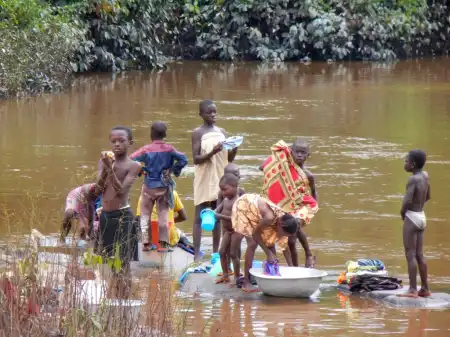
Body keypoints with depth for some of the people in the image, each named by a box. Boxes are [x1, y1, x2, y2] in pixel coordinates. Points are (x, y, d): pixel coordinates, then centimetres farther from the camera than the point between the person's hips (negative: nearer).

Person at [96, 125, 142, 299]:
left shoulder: (133, 165, -5)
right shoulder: (106, 161, 8)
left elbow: (121, 190, -15)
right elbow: (99, 187, -2)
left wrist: (110, 168, -24)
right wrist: (105, 167, -16)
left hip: (122, 216, -6)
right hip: (105, 216, 6)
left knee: (122, 265, -5)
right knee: (109, 263, 9)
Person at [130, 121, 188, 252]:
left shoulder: (146, 150, -11)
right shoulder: (169, 149, -7)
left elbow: (131, 160, -17)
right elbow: (183, 159, -12)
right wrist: (174, 170, 1)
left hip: (149, 186, -1)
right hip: (164, 187, 1)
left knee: (145, 215, 11)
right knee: (163, 215, 7)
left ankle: (146, 243, 8)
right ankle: (163, 244, 4)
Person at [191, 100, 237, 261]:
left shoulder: (222, 132, 9)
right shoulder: (198, 133, -4)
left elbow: (229, 158, 12)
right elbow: (196, 159, -10)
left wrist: (234, 149, -8)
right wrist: (212, 153, -25)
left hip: (220, 179, 5)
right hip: (204, 179, -5)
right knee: (200, 216, -5)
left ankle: (215, 252, 14)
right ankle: (197, 254, -8)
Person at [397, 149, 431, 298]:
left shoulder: (413, 179, -18)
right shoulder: (425, 176, 6)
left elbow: (408, 200, -27)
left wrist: (402, 211, -10)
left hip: (412, 217, -8)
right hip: (421, 216, 8)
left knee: (410, 255, -6)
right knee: (419, 255, 14)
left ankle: (413, 290, -9)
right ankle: (425, 289, 18)